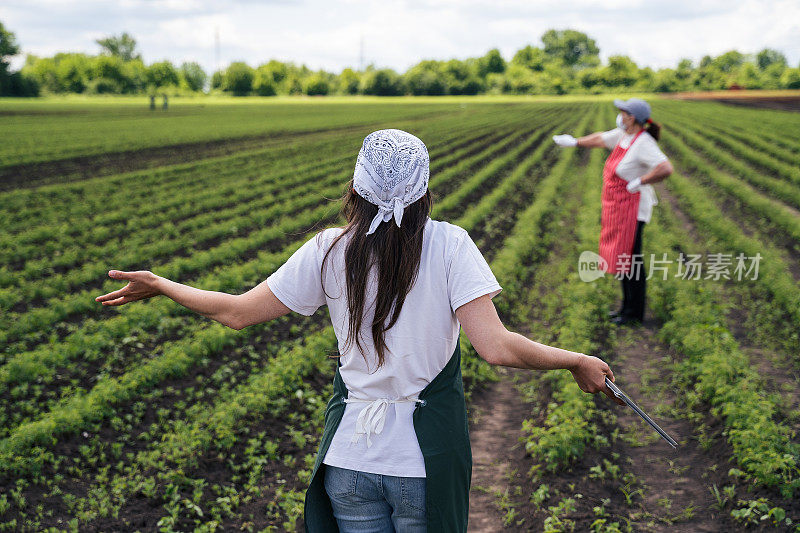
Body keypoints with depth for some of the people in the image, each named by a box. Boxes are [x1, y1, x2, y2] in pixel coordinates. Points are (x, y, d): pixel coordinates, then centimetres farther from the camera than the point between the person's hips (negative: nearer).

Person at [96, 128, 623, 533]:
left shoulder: (329, 251, -6)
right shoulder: (448, 245, -11)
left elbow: (238, 312, 0)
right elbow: (496, 347, -20)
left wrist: (159, 284, 15)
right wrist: (577, 361, -6)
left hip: (350, 459, 2)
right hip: (427, 460, -1)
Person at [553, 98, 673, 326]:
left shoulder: (644, 143, -21)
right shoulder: (623, 135, 6)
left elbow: (666, 169, -32)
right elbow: (601, 139, 24)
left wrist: (639, 182, -25)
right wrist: (575, 142, 33)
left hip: (632, 207, -9)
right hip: (617, 206, 9)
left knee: (631, 259, -2)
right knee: (621, 256, 16)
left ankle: (635, 313, 10)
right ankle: (627, 306, 29)